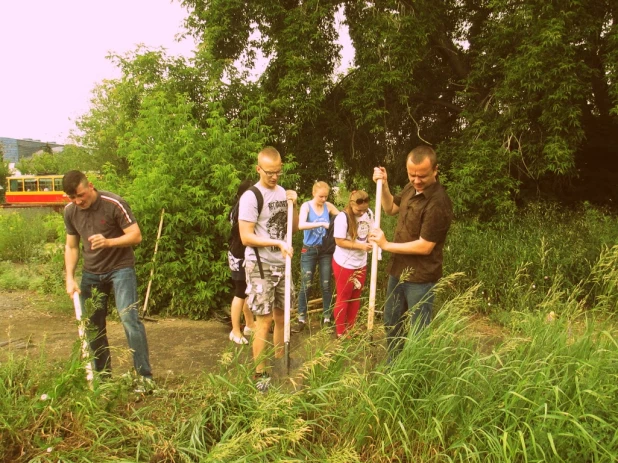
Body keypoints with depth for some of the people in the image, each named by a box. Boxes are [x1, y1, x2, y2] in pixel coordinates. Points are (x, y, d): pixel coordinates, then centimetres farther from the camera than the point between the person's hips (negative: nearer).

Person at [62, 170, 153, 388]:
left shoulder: (114, 204, -17)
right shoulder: (70, 211, 0)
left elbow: (136, 236, -18)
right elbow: (71, 246, 8)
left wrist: (109, 242, -34)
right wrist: (70, 277, -2)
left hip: (120, 268, -5)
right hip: (91, 272, 6)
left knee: (129, 318, -17)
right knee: (92, 325, 9)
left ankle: (145, 375, -9)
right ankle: (102, 375, 25)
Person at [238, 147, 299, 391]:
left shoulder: (283, 192, 7)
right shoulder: (251, 197, -12)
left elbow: (293, 228, 12)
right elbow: (246, 237, -16)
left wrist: (293, 206, -4)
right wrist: (278, 243, -22)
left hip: (282, 264, 6)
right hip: (260, 266, -6)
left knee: (281, 316, 14)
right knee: (264, 320, -3)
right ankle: (260, 375, 10)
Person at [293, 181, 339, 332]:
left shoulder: (329, 206, 1)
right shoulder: (306, 206, -8)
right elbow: (301, 225, -24)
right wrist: (321, 223, -32)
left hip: (325, 250, 2)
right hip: (309, 250, -2)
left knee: (326, 285, 7)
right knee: (305, 286, 2)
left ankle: (327, 319, 19)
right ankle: (302, 320, 13)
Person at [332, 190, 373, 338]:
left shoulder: (368, 213, -6)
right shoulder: (343, 217, -22)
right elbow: (340, 241, -21)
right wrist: (360, 246, -28)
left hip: (361, 263, 6)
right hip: (344, 264, -5)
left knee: (356, 296, 16)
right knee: (344, 297, 8)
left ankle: (351, 328, 33)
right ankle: (340, 331, 24)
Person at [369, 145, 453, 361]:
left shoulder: (438, 202, -25)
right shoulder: (411, 188, 0)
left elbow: (425, 246, -25)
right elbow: (391, 209, 18)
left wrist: (386, 245, -15)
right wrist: (383, 185, 0)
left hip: (420, 277, -9)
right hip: (398, 270, 9)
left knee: (419, 331, 6)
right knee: (391, 323, 22)